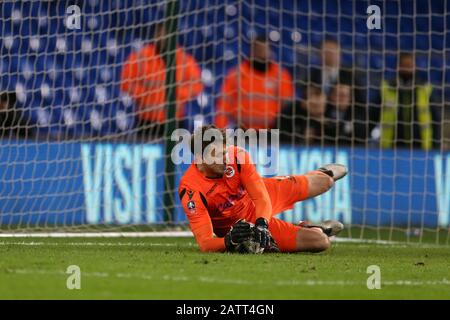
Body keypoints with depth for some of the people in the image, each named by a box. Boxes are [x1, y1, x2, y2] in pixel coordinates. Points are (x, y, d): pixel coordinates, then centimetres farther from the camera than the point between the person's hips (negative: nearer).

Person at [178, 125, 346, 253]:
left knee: (325, 182, 18)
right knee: (320, 242, -9)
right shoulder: (191, 191, -38)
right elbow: (205, 244, -38)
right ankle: (318, 229, 29)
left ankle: (323, 173, 57)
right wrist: (229, 240, -58)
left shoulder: (237, 156, -30)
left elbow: (262, 198, -29)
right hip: (238, 225, -4)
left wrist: (261, 225, -49)